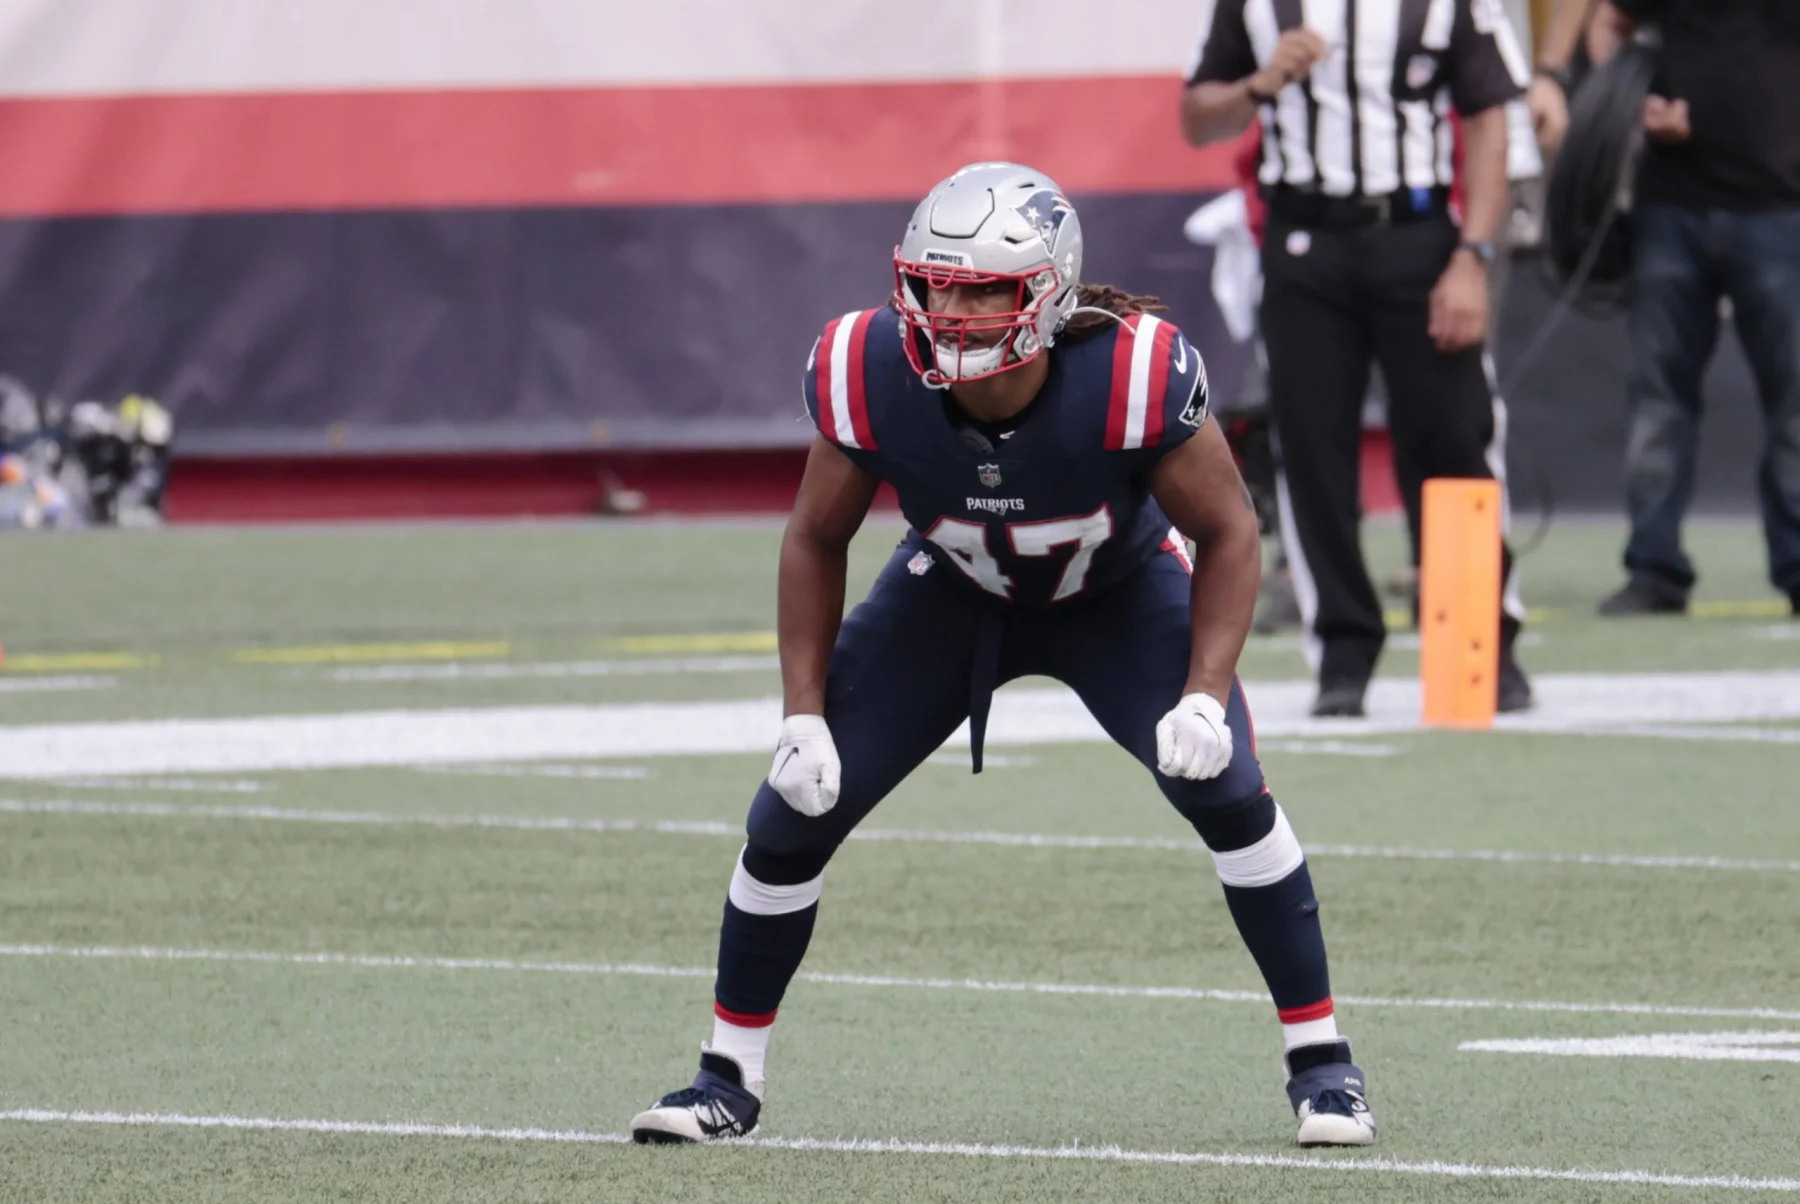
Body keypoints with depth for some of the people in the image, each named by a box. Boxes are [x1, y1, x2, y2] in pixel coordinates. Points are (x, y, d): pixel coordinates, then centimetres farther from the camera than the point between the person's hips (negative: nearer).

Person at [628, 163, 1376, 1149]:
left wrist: (1206, 698, -33)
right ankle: (729, 1077, 11)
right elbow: (816, 543, -10)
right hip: (951, 597, 2)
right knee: (794, 814, -7)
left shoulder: (1132, 374, -37)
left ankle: (1320, 1062, -5)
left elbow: (1226, 534, -21)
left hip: (1120, 594, -2)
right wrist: (804, 718, -17)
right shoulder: (872, 377, -30)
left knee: (1225, 791, -22)